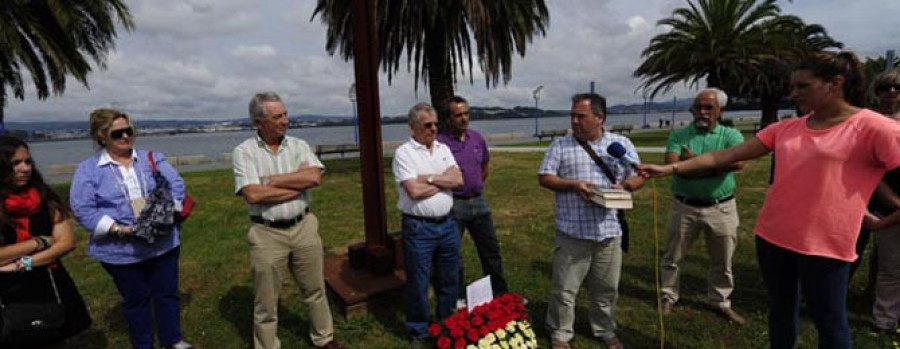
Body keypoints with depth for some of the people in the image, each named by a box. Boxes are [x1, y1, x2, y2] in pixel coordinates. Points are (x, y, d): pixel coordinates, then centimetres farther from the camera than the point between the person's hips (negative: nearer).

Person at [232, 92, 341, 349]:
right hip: (267, 234, -3)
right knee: (266, 301, 12)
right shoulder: (244, 151, -6)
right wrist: (297, 186, -12)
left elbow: (314, 177, -15)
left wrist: (273, 180, -15)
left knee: (315, 290, 18)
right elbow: (252, 194, -19)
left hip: (304, 228, 3)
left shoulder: (299, 145, 2)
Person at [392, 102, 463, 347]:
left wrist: (430, 178, -13)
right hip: (418, 228, -5)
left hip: (447, 224, 6)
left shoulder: (443, 149, 8)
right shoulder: (404, 153, -9)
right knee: (418, 284, 9)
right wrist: (444, 180, -6)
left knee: (449, 279, 19)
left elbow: (458, 180, -3)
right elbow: (414, 191, -19)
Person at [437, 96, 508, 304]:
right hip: (453, 205, -5)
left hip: (478, 202, 5)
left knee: (491, 250, 14)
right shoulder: (440, 143, -14)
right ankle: (458, 298, 26)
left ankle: (500, 294, 30)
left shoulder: (477, 138, 5)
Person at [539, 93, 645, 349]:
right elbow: (544, 177, -2)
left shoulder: (621, 144, 6)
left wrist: (624, 186, -12)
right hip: (572, 232, -2)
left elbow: (638, 177, 10)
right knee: (564, 288, 6)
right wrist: (574, 185, -17)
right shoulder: (560, 146, 0)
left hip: (608, 231, 2)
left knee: (607, 288, 17)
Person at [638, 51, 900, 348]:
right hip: (772, 236, 5)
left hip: (824, 244, -5)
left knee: (830, 323, 12)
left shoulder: (874, 128, -10)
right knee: (781, 310, 21)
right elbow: (724, 156, 2)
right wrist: (671, 169, -3)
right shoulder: (786, 129, 5)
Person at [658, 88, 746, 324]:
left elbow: (738, 162, -21)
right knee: (672, 257, 10)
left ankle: (722, 303, 34)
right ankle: (668, 297, 28)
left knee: (722, 262, 15)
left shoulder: (731, 135, 0)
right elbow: (673, 165, -18)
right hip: (684, 207, 0)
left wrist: (695, 159, -22)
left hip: (721, 208, 1)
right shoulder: (679, 136, 0)